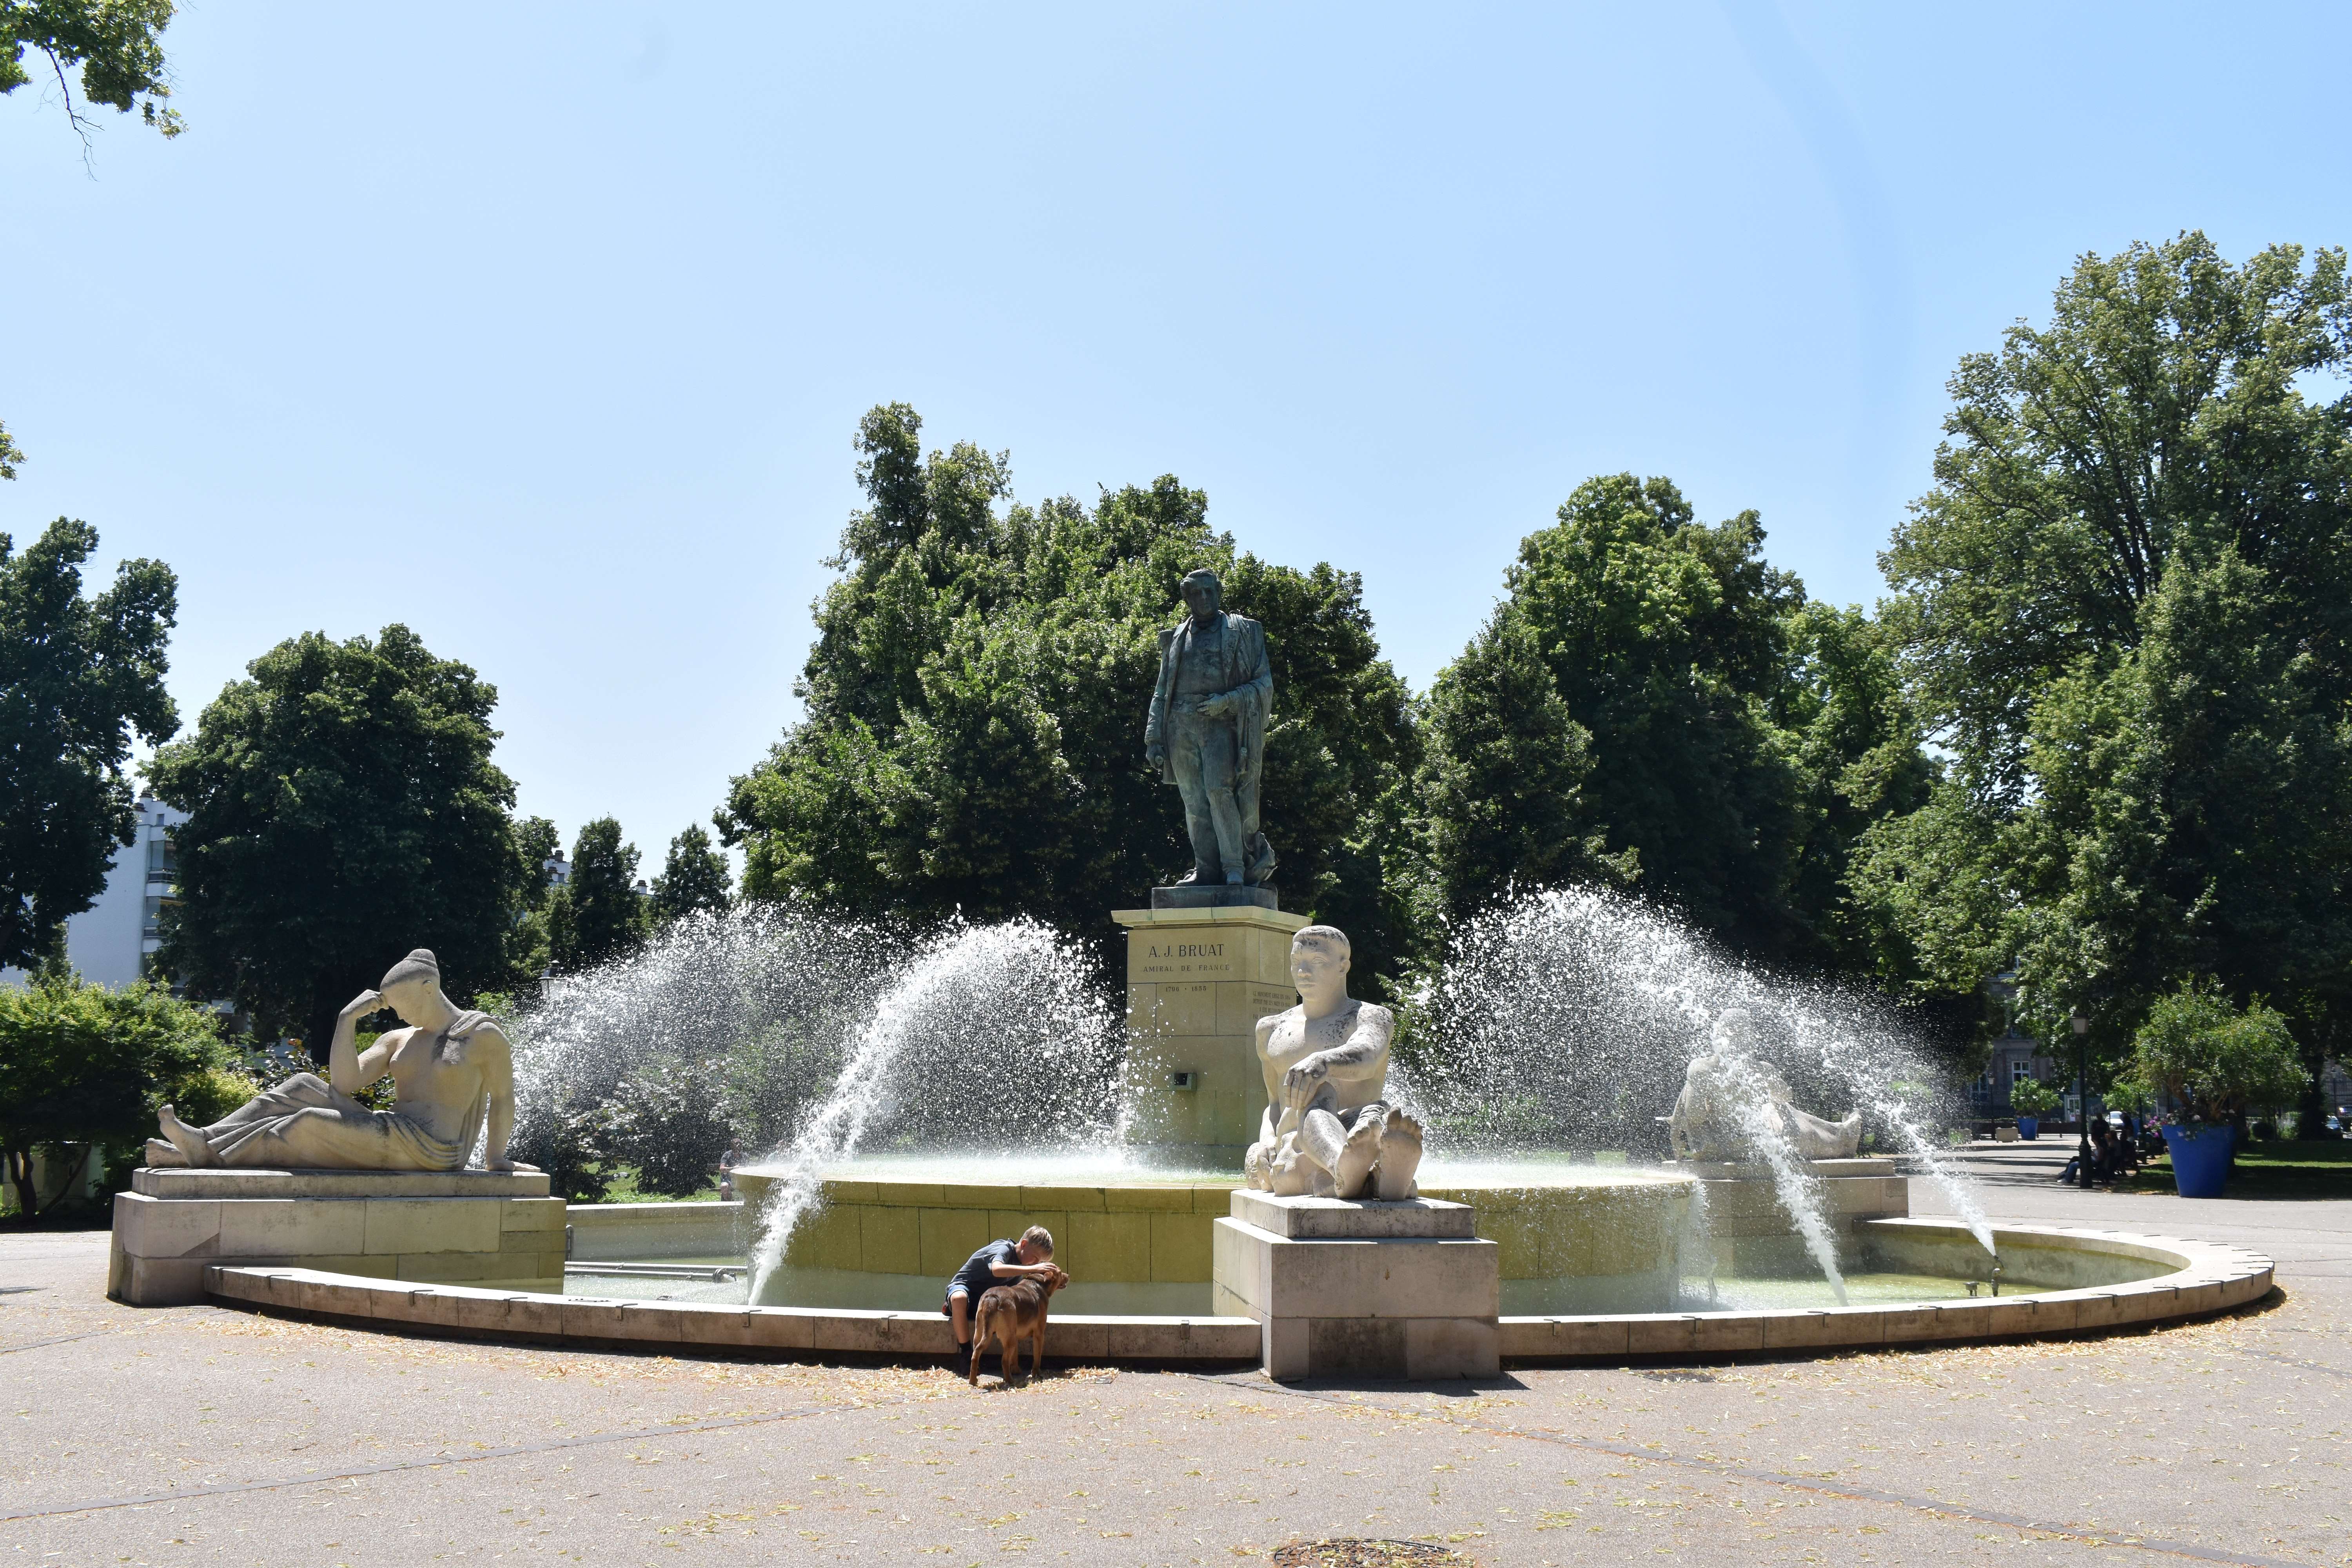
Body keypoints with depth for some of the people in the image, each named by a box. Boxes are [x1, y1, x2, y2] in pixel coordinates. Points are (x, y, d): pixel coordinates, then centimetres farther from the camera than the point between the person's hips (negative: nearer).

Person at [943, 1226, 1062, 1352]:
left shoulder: (1019, 1266, 6)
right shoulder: (1004, 1249, -20)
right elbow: (997, 1270, -45)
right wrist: (1033, 1269, -44)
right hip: (963, 1287, -8)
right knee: (959, 1299, -43)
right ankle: (966, 1351, -29)